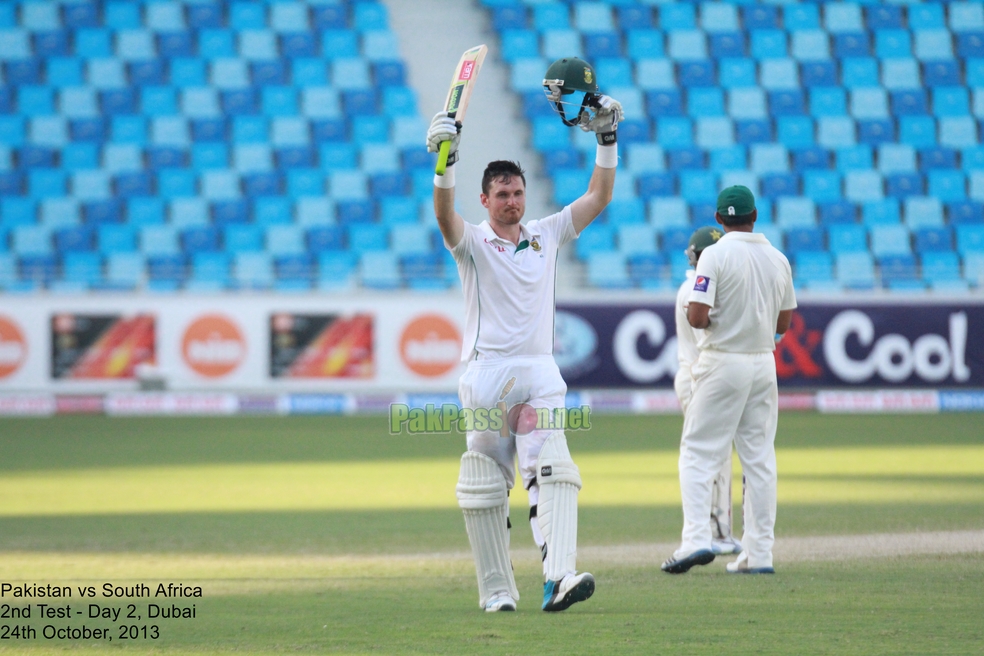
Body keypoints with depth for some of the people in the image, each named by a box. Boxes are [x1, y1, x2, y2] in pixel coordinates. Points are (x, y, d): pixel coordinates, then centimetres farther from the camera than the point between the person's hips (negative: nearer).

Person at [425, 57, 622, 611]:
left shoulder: (547, 234, 15)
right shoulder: (473, 242, 4)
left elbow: (599, 198, 14)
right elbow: (446, 218, -18)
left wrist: (607, 139, 4)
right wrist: (445, 164, -34)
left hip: (540, 373, 2)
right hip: (486, 373, -2)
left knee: (553, 472, -16)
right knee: (485, 486, 1)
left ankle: (558, 577, -30)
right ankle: (498, 590, 9)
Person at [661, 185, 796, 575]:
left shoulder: (715, 255, -11)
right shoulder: (778, 260, 6)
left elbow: (698, 318, -18)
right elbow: (783, 324, 12)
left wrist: (691, 312, 4)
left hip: (723, 363, -5)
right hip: (764, 363, 5)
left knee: (698, 452, -2)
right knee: (759, 458, 7)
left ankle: (696, 539, -16)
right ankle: (759, 553, 6)